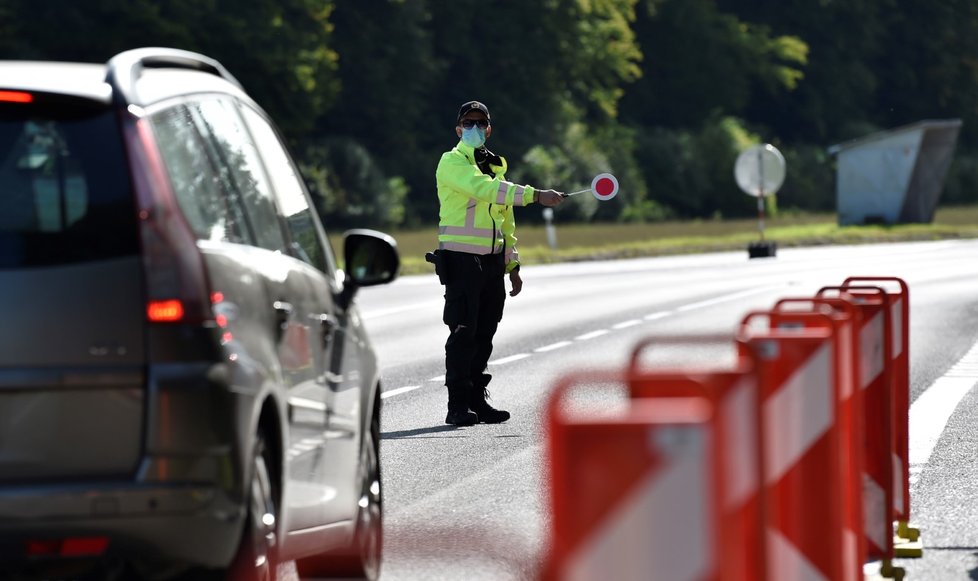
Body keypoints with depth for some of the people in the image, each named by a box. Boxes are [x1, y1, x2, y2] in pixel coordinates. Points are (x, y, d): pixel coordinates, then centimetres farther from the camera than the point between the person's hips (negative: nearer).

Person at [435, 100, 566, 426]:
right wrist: (536, 195, -28)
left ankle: (477, 399, 15)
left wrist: (512, 266, 20)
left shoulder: (496, 165, 20)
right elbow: (484, 189, -23)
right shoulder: (452, 162, -5)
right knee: (463, 332, -9)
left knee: (484, 333, 8)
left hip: (493, 261, 7)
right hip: (461, 257, -7)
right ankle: (458, 406, -8)